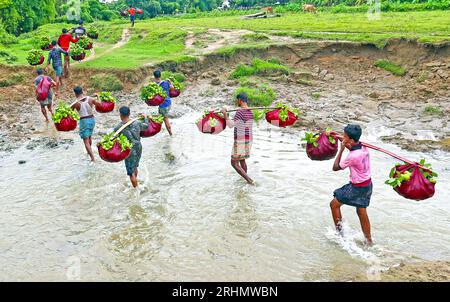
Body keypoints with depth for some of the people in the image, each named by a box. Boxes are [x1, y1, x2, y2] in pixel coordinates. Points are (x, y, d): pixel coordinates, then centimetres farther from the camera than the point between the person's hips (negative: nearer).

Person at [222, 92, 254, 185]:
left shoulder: (240, 112, -22)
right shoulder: (250, 112, 6)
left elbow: (231, 125, -24)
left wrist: (225, 113, -14)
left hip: (240, 141, -9)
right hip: (249, 140, 9)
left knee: (234, 163, -1)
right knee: (242, 160, 27)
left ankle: (249, 180, -8)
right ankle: (246, 179, 35)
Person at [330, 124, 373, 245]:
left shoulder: (352, 156, -28)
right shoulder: (364, 148, -4)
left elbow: (335, 167, -15)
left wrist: (341, 149, -16)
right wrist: (348, 147, 2)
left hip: (357, 187, -8)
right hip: (367, 184, 8)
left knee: (334, 204, 7)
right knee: (362, 212, 20)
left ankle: (339, 233, 17)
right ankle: (368, 240, 30)